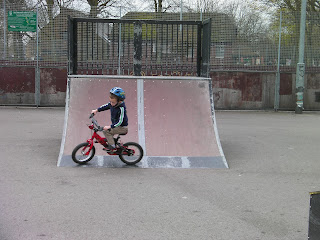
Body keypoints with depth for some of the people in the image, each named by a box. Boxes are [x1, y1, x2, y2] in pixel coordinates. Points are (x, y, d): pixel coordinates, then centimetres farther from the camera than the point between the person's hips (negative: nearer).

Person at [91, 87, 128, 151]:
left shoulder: (121, 108, -28)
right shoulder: (112, 104, -4)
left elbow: (120, 122, -31)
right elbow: (105, 106, 16)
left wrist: (110, 126, -38)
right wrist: (96, 110, 11)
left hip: (122, 127, -9)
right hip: (115, 125, 9)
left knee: (106, 131, -19)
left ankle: (112, 146, -12)